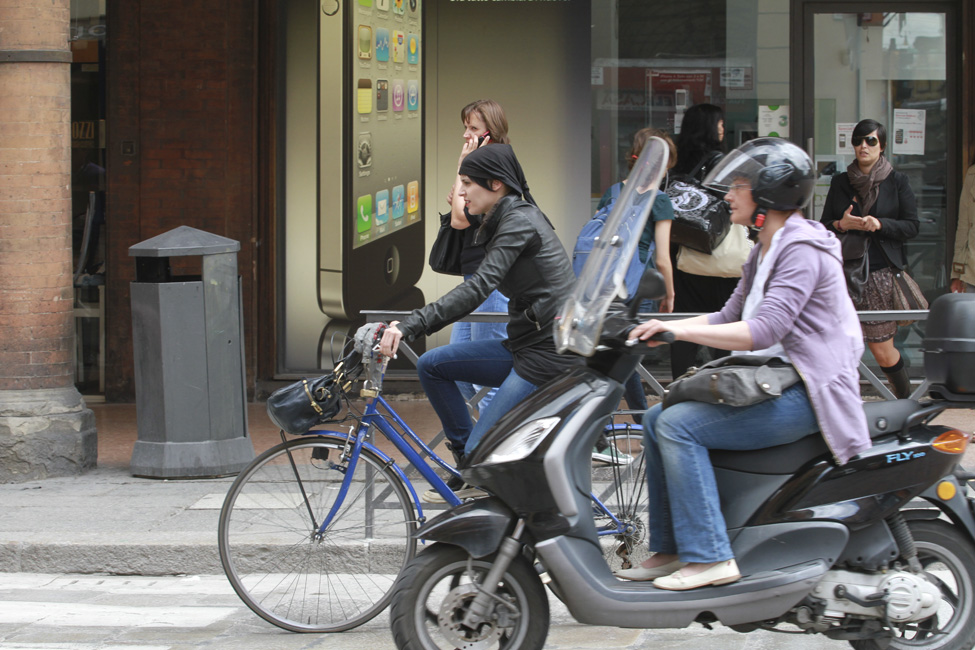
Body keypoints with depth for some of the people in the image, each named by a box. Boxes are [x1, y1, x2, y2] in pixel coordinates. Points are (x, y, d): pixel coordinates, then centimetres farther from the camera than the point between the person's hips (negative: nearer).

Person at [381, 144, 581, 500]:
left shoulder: (519, 222, -16)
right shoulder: (504, 220, 14)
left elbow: (478, 288, -28)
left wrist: (409, 326, -34)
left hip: (550, 353, -10)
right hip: (525, 346, 10)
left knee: (481, 451, -12)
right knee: (431, 364, 6)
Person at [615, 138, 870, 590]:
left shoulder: (802, 250, -15)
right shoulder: (764, 252, 17)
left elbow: (764, 331, -25)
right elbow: (729, 318, 19)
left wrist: (679, 331, -27)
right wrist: (657, 329, 7)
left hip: (804, 395, -11)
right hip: (772, 384, 11)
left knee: (678, 425, -21)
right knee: (656, 419, 6)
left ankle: (710, 557, -21)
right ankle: (668, 550, 7)